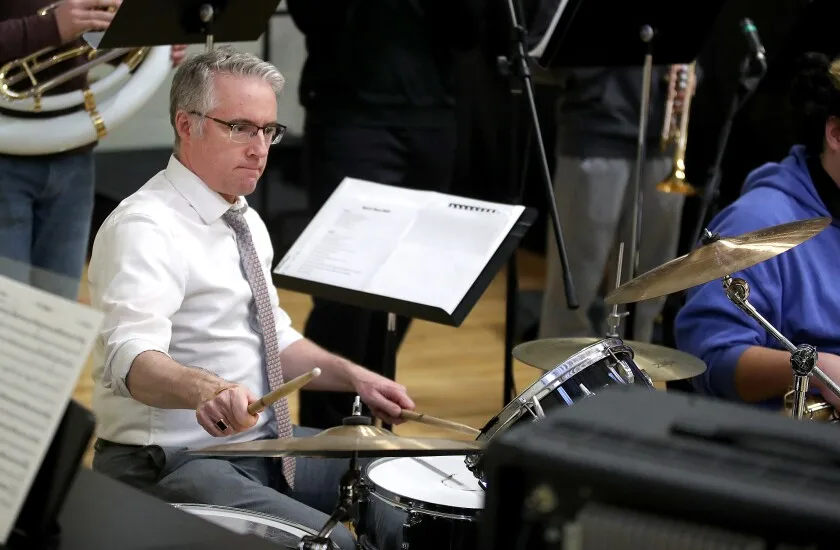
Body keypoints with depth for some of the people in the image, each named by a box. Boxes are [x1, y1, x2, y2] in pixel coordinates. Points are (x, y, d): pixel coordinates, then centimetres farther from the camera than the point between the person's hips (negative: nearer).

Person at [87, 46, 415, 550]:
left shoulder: (246, 220, 11)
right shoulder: (145, 227, -19)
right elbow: (132, 358, -34)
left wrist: (353, 377, 6)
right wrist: (208, 390, -54)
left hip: (264, 439, 9)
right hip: (169, 466, -9)